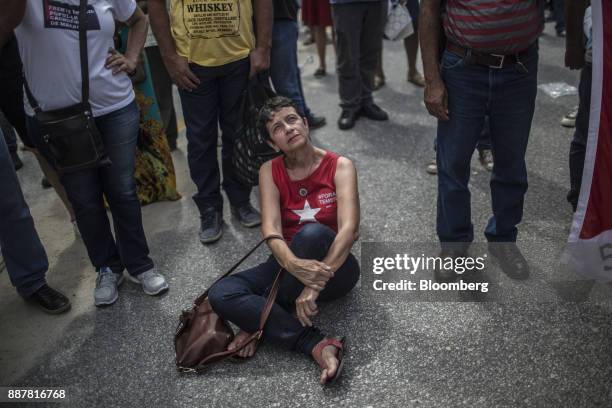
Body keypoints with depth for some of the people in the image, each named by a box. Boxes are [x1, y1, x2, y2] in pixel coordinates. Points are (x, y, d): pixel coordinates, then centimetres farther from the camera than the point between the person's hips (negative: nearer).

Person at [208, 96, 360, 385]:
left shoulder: (339, 166, -9)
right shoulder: (270, 172, -1)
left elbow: (349, 229, -23)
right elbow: (270, 229, -15)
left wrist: (316, 282, -36)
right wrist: (294, 265, -38)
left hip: (334, 267, -3)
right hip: (289, 265, 3)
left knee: (313, 233, -37)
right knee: (221, 294, -21)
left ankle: (258, 322, -19)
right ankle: (316, 344, -27)